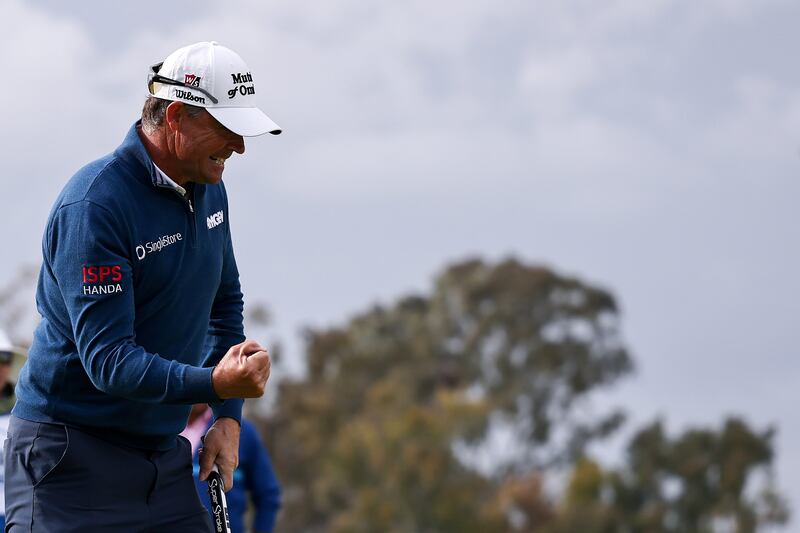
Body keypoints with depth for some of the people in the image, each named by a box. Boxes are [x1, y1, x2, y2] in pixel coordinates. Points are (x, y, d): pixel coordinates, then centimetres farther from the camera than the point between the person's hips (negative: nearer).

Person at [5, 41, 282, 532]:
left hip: (163, 452, 8)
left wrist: (227, 415, 11)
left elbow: (225, 302, 22)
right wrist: (214, 382, -38)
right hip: (73, 453, -7)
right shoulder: (94, 204, -20)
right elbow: (107, 358, -26)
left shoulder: (209, 189, 6)